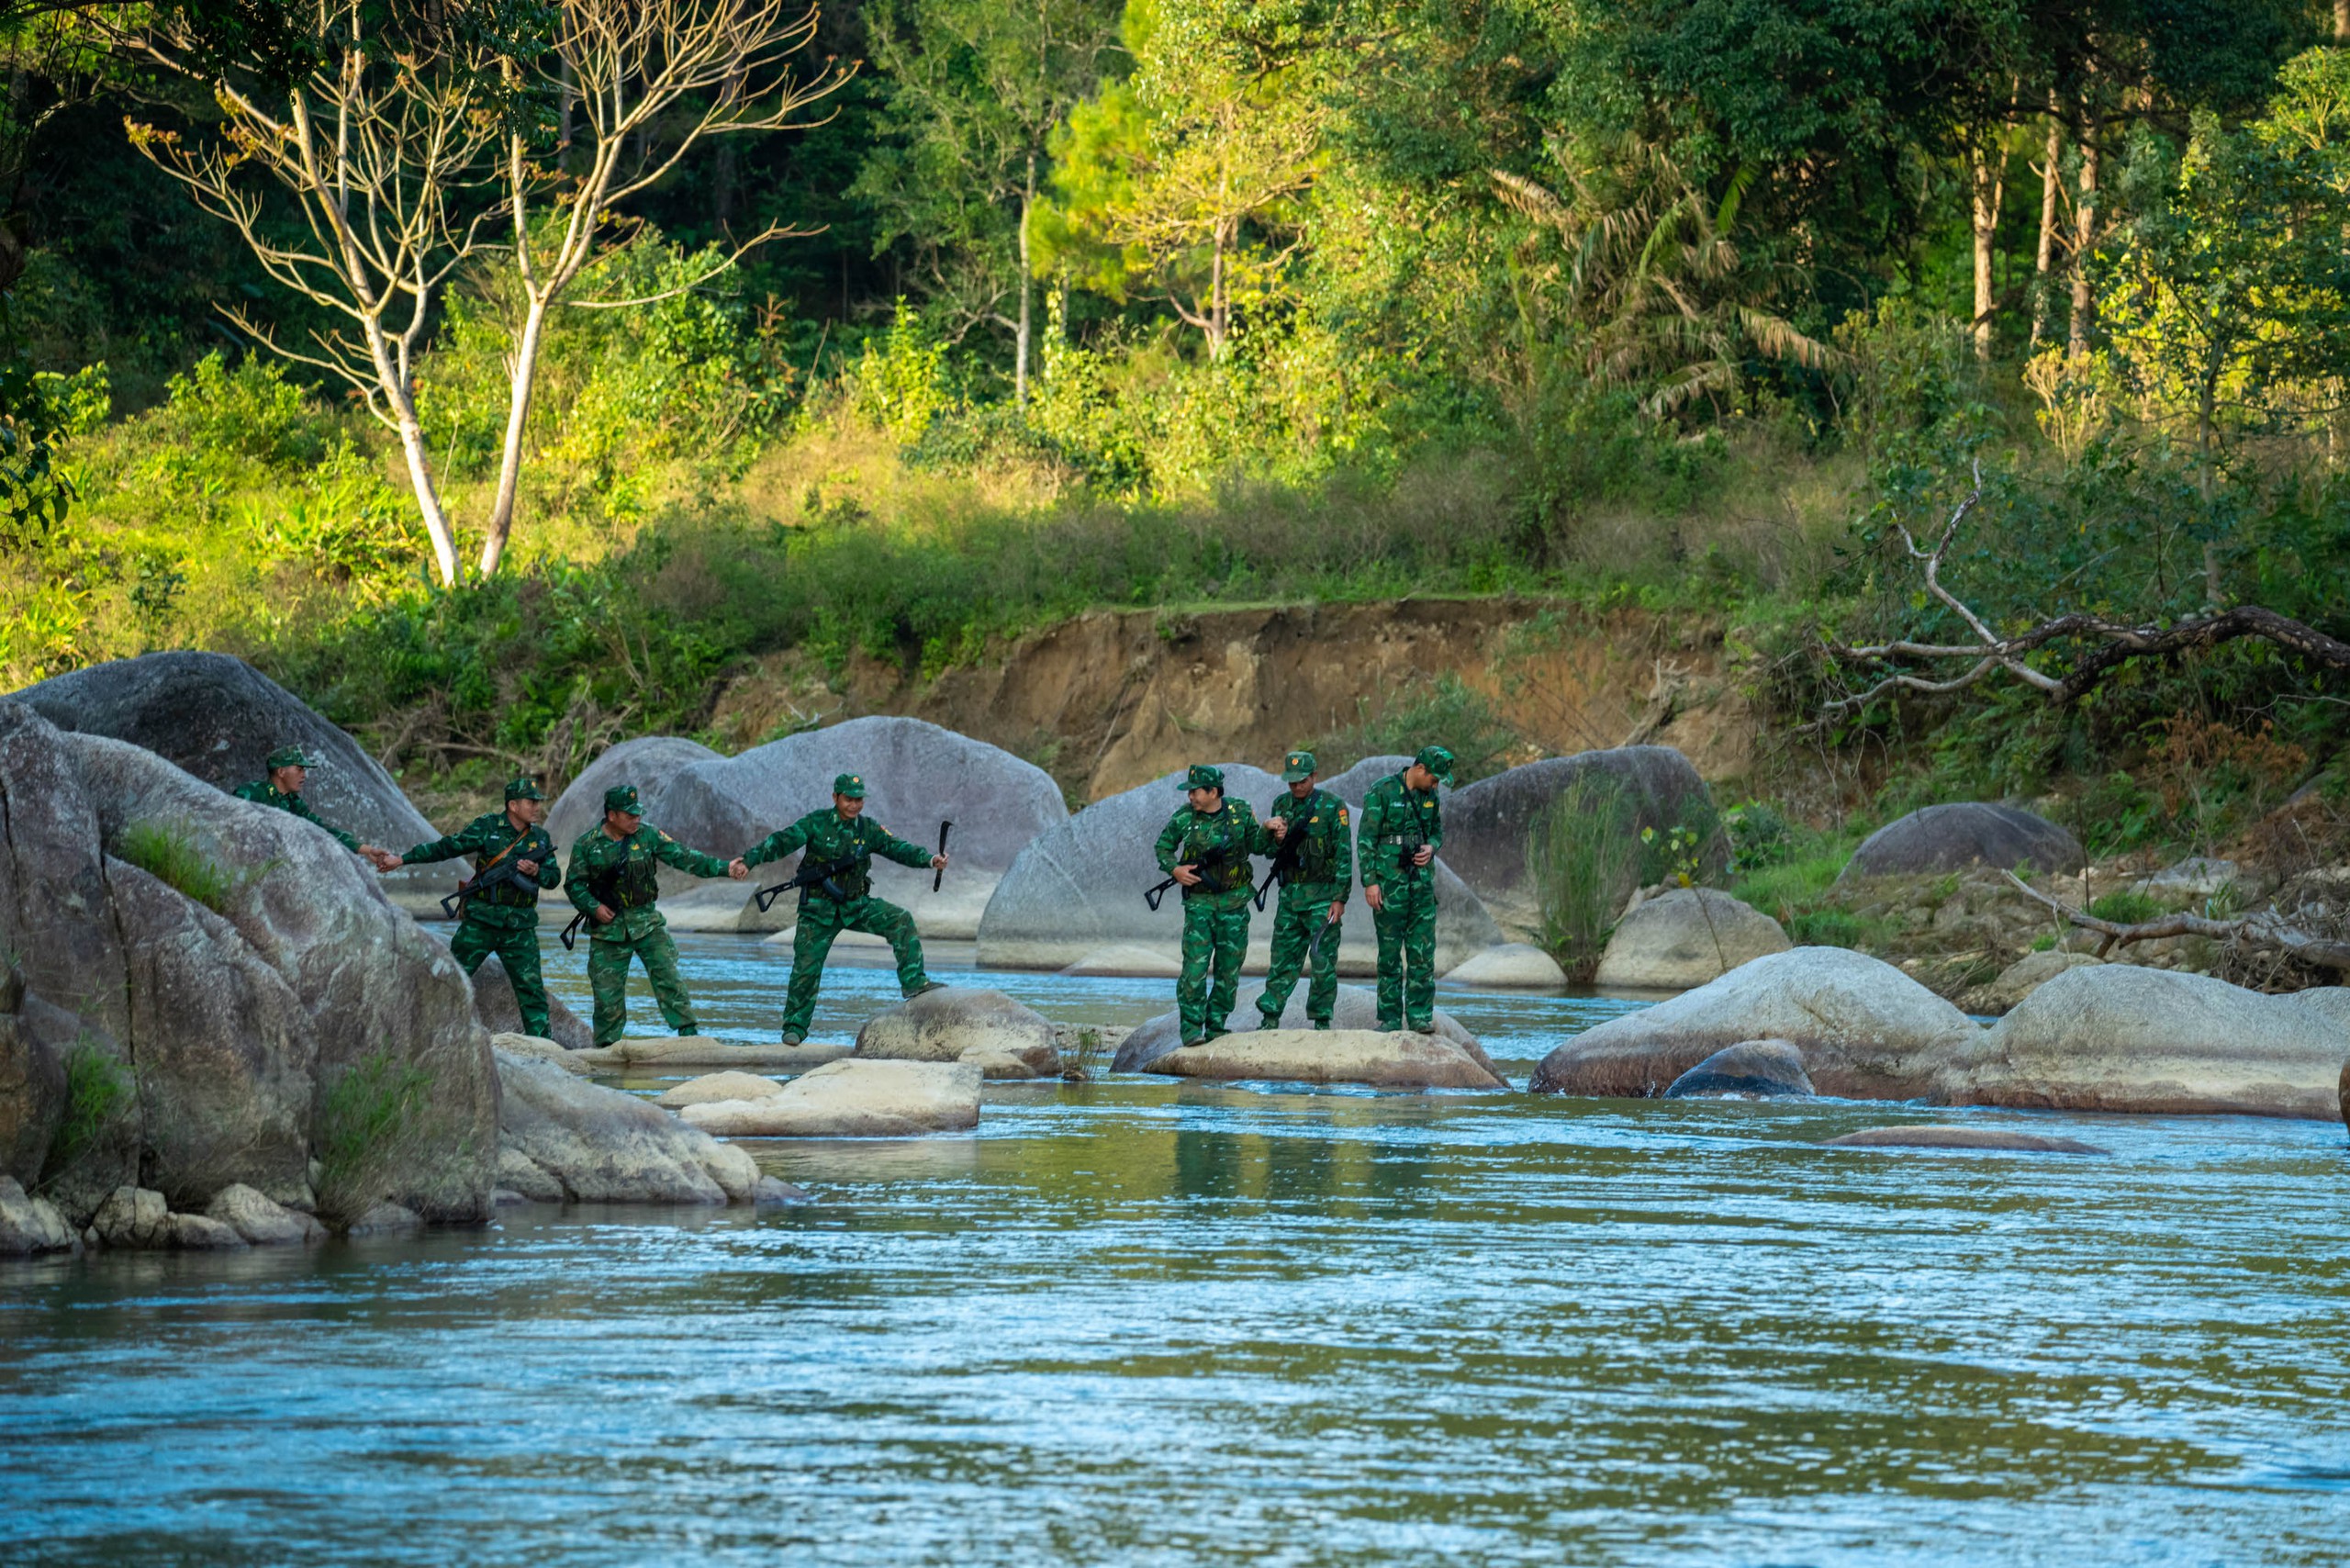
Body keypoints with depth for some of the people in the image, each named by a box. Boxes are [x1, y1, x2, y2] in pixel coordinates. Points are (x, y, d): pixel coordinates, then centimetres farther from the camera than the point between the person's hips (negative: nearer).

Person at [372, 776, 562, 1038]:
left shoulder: (540, 838, 8)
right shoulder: (487, 827, -4)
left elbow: (554, 877, 12)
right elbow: (445, 848, -5)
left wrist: (536, 871, -11)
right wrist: (401, 859, -9)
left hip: (518, 927, 2)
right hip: (480, 920, -2)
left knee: (531, 986, -1)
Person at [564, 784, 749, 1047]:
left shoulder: (647, 835, -2)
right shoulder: (586, 845, -4)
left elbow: (683, 857, -7)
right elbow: (574, 884, 2)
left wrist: (724, 868, -16)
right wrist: (593, 907, -15)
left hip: (646, 921, 1)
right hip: (608, 926, -1)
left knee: (667, 974, -11)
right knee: (607, 990, 1)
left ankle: (689, 1033, -10)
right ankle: (605, 1049, 13)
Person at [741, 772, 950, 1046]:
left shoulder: (868, 829, 1)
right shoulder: (817, 824, -9)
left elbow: (899, 848, -6)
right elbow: (782, 841, -16)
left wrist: (930, 859, -23)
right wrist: (748, 859, -29)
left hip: (856, 905, 3)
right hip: (819, 910, -3)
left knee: (901, 921, -16)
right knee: (806, 966, -5)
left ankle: (914, 983, -14)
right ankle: (795, 1027, 10)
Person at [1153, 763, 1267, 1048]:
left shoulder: (1240, 813, -1)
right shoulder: (1184, 817, -3)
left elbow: (1256, 845, 13)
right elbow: (1163, 846, 10)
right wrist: (1174, 869, -8)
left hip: (1234, 903, 2)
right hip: (1199, 902, -2)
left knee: (1229, 968, 6)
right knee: (1195, 965, -12)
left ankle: (1216, 1026, 16)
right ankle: (1191, 1027, -8)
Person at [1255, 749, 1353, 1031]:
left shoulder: (1332, 807, -7)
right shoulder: (1282, 805, 10)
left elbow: (1344, 854, -9)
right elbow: (1271, 852, 15)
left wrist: (1340, 898, -13)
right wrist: (1277, 839, -9)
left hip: (1321, 894, -5)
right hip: (1289, 893, 5)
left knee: (1323, 960, -3)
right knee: (1283, 958, 5)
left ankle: (1322, 1021, 3)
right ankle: (1270, 1018, 7)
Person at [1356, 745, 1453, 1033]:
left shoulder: (1429, 794, 9)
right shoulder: (1382, 792, -9)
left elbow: (1438, 832, 22)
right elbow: (1366, 839, -9)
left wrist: (1431, 848, -2)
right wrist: (1370, 882, -14)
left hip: (1421, 879, 5)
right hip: (1389, 881, -5)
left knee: (1423, 950, 0)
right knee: (1390, 951, 0)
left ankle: (1420, 1015, 3)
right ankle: (1390, 1018, 5)